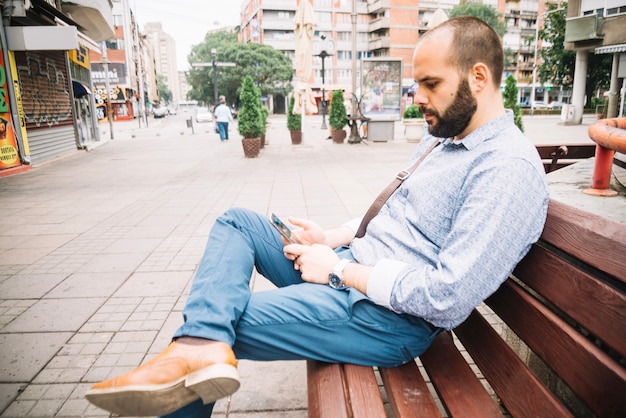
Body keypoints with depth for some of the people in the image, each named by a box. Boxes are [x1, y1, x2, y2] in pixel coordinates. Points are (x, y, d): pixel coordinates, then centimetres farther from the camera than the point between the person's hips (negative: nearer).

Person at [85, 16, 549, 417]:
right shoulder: (441, 138, 12)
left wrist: (341, 269, -18)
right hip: (348, 267, 10)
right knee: (238, 221, 1)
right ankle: (203, 347, -14)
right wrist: (334, 238, 3)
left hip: (387, 316, -9)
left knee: (232, 318, -14)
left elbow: (448, 300, -27)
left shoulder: (510, 167, -19)